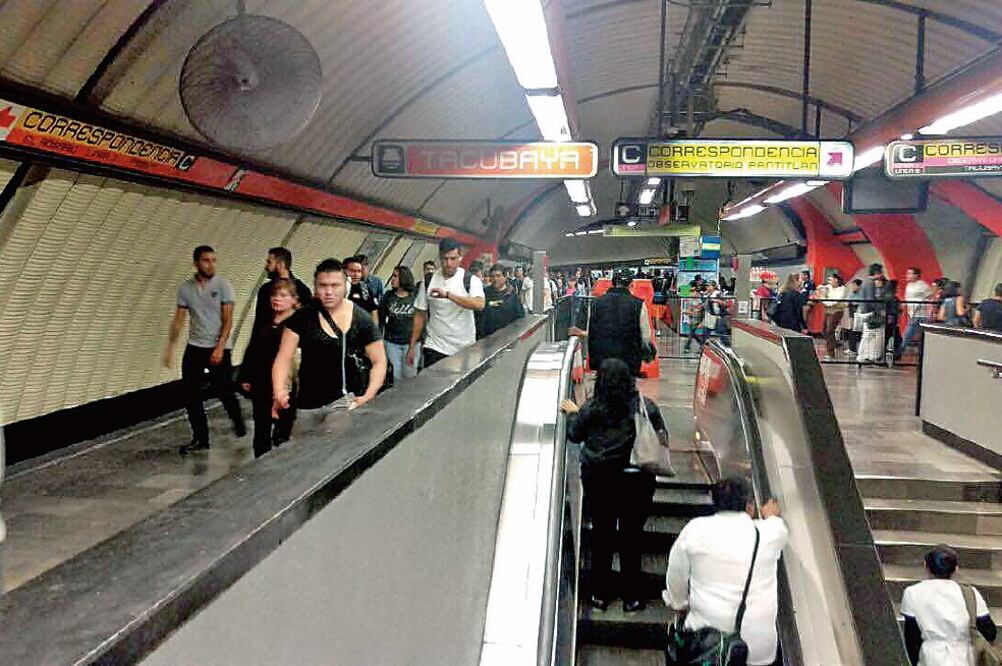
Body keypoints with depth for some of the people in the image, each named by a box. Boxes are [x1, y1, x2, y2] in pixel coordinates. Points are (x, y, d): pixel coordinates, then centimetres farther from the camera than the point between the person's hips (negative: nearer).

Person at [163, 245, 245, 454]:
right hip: (194, 347, 4)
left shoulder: (223, 285, -6)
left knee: (224, 390, -2)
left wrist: (219, 347, -19)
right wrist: (169, 347, 3)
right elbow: (178, 320, 10)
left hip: (218, 348, -4)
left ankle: (238, 421, 28)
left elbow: (227, 321, -10)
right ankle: (200, 439, 11)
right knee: (190, 394, 1)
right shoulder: (185, 288, 6)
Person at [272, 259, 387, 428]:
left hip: (346, 401, -3)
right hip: (307, 404, 3)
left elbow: (379, 361, 1)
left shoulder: (362, 319, -4)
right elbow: (284, 358, -2)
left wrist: (368, 396, -14)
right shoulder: (302, 317, 1)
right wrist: (279, 392, -19)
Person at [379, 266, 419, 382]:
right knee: (395, 377, 2)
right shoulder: (388, 296, 3)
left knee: (410, 376, 5)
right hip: (392, 343, 1)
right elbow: (381, 319, 5)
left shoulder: (415, 296, -1)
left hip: (411, 343, -1)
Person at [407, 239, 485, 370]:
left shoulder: (471, 280, -5)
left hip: (464, 349, -1)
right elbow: (420, 315, 9)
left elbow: (479, 304, -25)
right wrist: (412, 346, 6)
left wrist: (448, 295, -30)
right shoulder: (428, 281, 3)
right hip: (434, 348, 2)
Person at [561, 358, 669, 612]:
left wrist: (572, 413, 21)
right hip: (636, 478, 0)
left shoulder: (591, 409, -10)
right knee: (632, 537, 10)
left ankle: (600, 595, 23)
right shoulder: (646, 406, -9)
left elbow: (575, 435, 4)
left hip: (598, 479, 0)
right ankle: (631, 598, 19)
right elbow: (662, 439, 0)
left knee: (601, 535, 13)